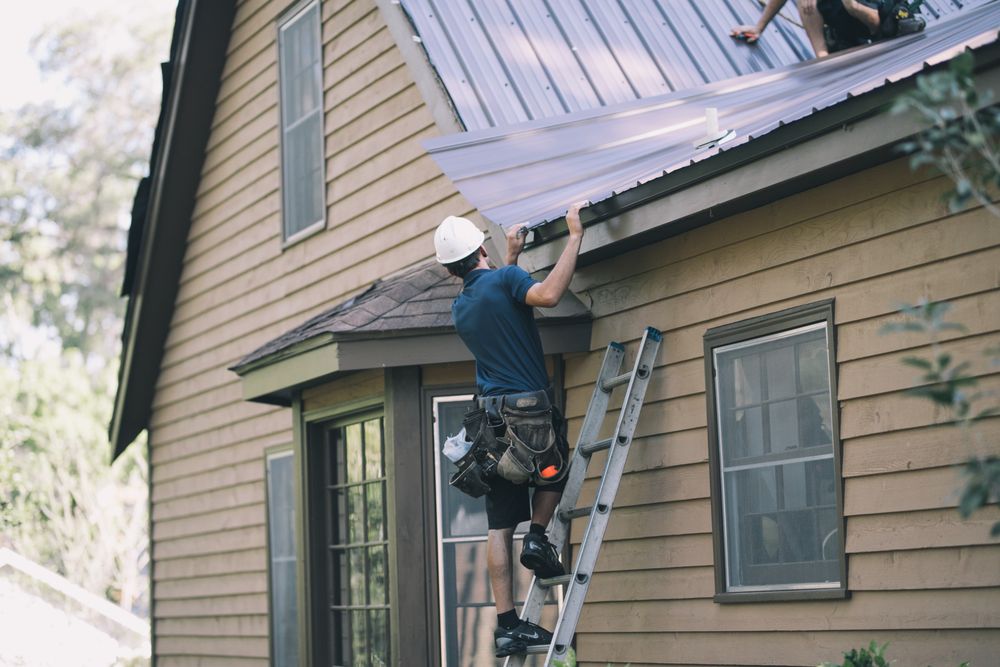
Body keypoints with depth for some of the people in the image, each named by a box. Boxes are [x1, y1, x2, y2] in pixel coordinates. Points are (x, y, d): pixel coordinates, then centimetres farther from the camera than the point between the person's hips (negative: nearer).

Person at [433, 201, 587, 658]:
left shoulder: (460, 307, 14)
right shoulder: (503, 279, -7)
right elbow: (548, 295, -27)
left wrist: (512, 257, 43)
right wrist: (575, 236, -19)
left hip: (491, 421, 5)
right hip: (529, 409, -5)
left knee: (499, 526, 4)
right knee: (555, 468, 29)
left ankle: (506, 625, 1)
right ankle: (537, 538, 8)